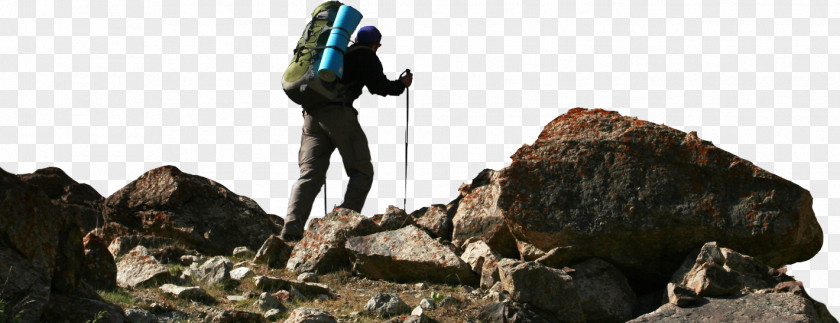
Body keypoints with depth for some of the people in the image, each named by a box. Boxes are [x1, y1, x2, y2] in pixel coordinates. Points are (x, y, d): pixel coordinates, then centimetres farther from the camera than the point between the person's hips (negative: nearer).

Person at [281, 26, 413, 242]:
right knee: (362, 172, 4)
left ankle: (292, 226, -20)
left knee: (310, 174, -1)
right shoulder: (366, 56, 10)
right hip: (339, 113, -6)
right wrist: (402, 84, 18)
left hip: (312, 114, 6)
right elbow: (379, 86, 1)